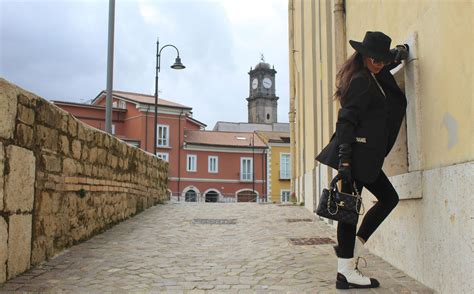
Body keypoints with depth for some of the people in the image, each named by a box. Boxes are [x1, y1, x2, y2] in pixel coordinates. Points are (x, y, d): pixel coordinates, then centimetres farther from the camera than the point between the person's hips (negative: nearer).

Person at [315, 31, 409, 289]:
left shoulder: (372, 77, 17)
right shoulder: (361, 81, -12)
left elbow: (384, 65, 41)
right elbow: (347, 119, -20)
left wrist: (399, 53, 19)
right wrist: (344, 159, -27)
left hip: (364, 155, 10)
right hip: (357, 152, -10)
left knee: (389, 198, 14)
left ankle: (351, 247, 15)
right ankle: (346, 272, 2)